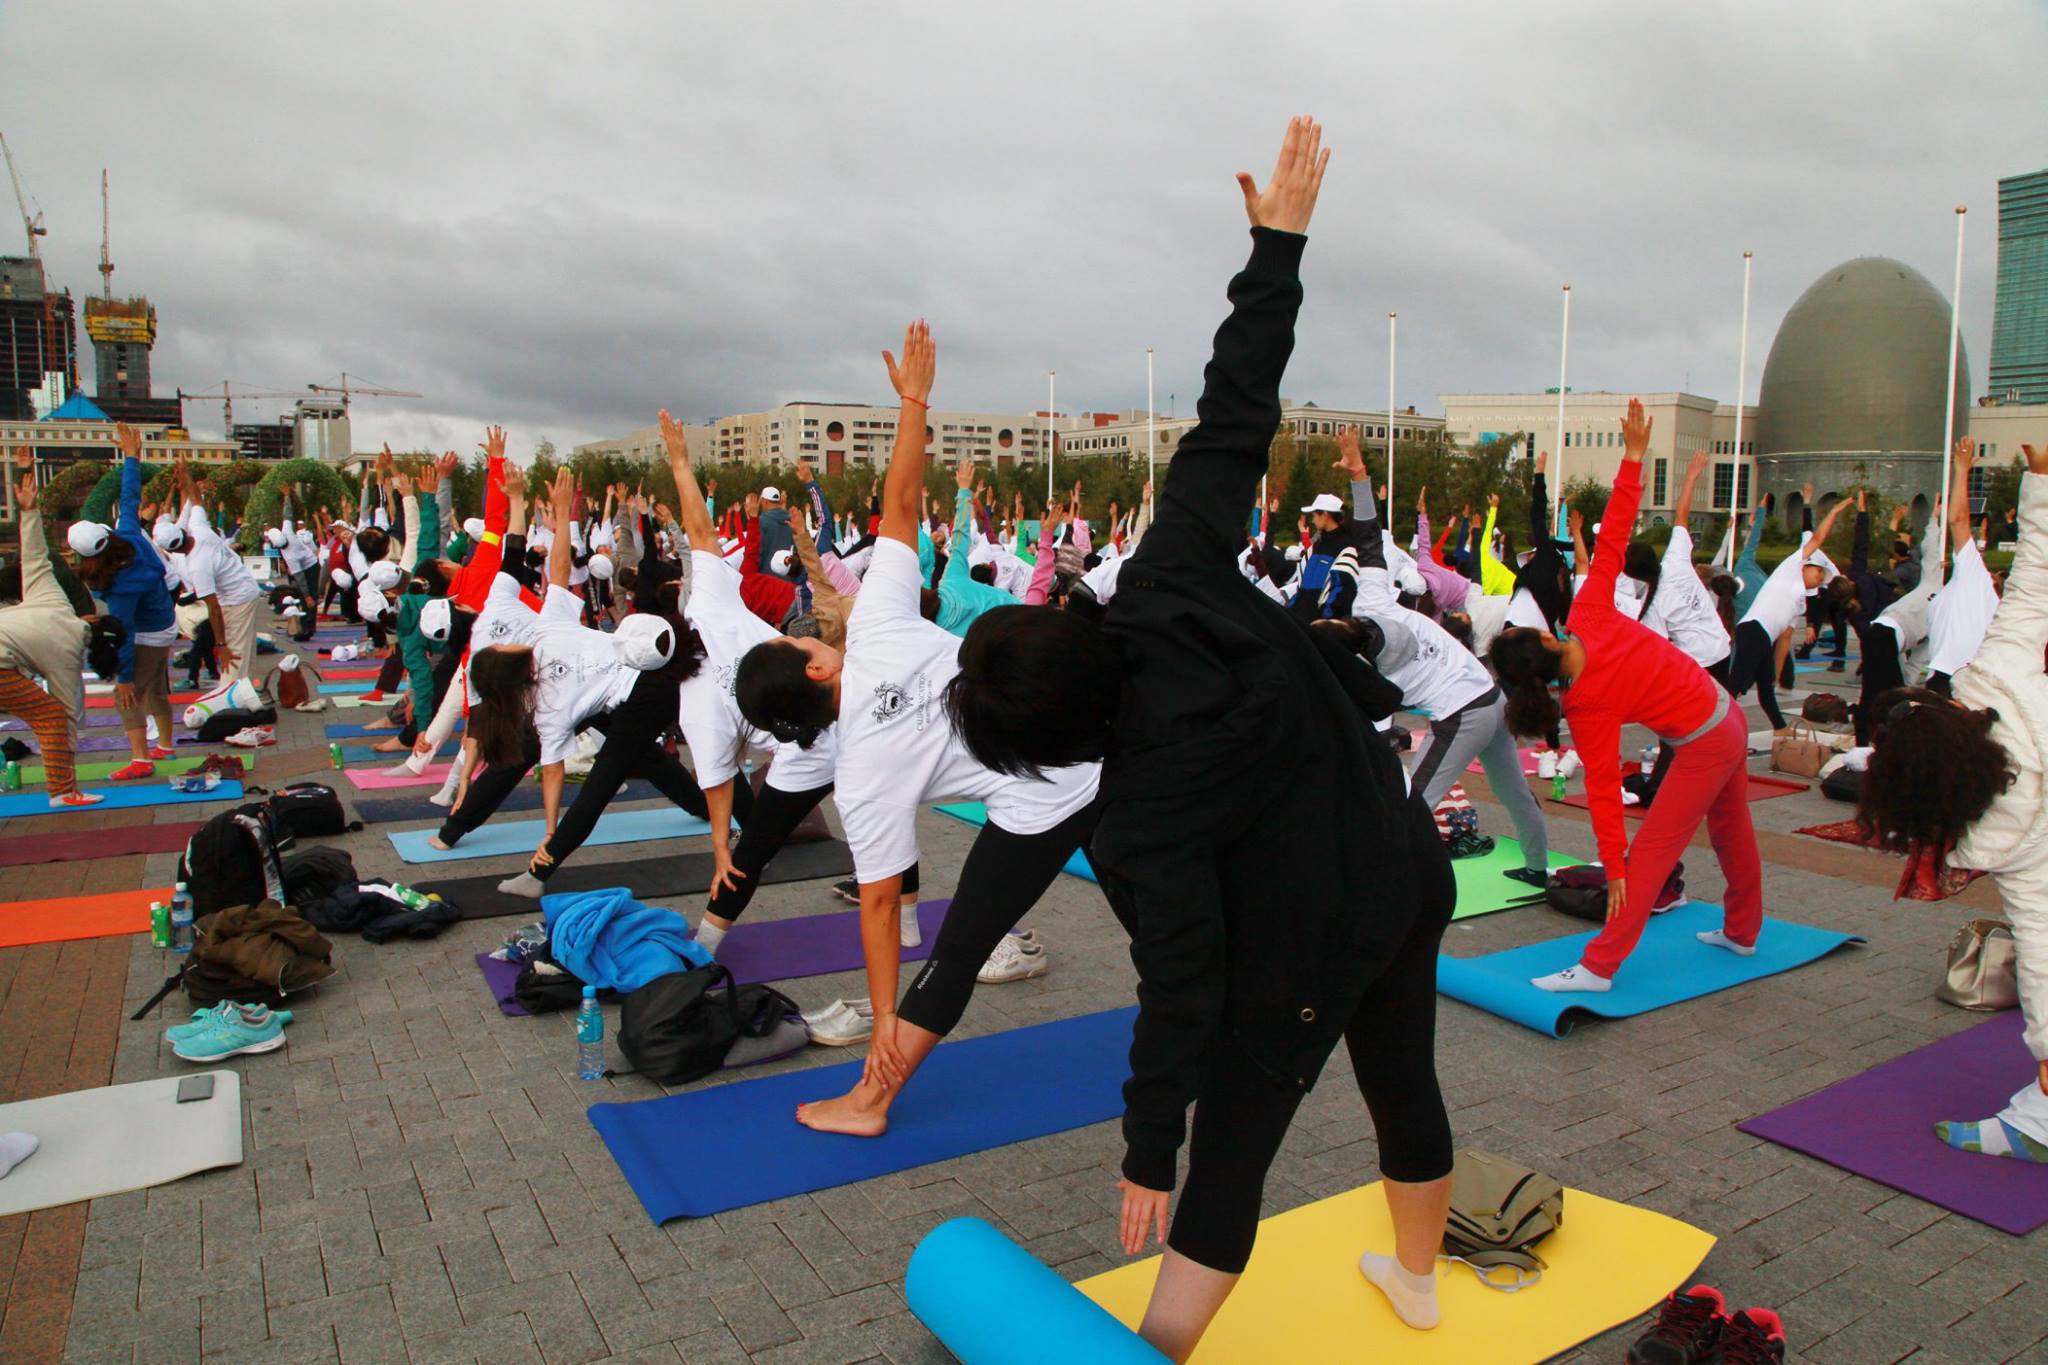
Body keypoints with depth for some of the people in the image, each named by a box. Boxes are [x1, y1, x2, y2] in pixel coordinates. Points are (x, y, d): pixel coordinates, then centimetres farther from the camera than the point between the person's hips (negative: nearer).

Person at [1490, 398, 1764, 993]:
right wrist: (1633, 456, -10)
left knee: (1651, 854, -5)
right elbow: (1612, 537, -17)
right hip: (1728, 716, 8)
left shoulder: (1586, 706, -24)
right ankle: (1742, 932, 45)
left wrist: (1613, 868, -17)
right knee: (1730, 831, 24)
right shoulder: (1588, 614, -16)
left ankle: (1600, 966, -3)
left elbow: (1602, 786, -22)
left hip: (1702, 746, -8)